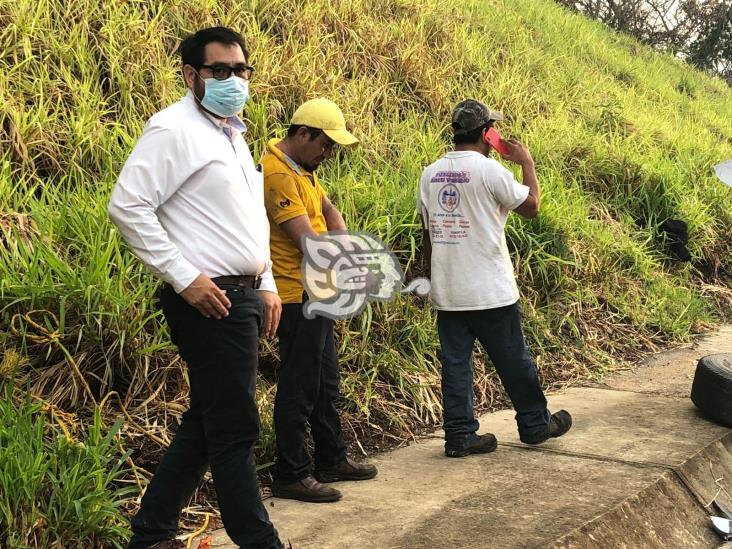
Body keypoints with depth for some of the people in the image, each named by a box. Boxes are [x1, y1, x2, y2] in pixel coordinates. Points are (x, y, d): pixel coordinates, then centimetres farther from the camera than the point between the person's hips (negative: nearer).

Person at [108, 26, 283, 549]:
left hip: (243, 296, 10)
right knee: (234, 429, -3)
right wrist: (184, 278, -19)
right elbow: (128, 206, -17)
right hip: (210, 300, -10)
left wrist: (267, 285, 18)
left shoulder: (232, 135, 19)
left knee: (205, 424, 14)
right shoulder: (174, 129, -10)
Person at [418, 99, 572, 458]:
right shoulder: (489, 170, -14)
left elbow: (427, 233, 11)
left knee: (455, 362, 8)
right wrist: (527, 163, 9)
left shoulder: (430, 173, 5)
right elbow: (531, 206, -4)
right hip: (490, 292, -5)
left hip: (447, 292, 5)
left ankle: (459, 436, 10)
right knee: (514, 362, 9)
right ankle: (535, 424, 23)